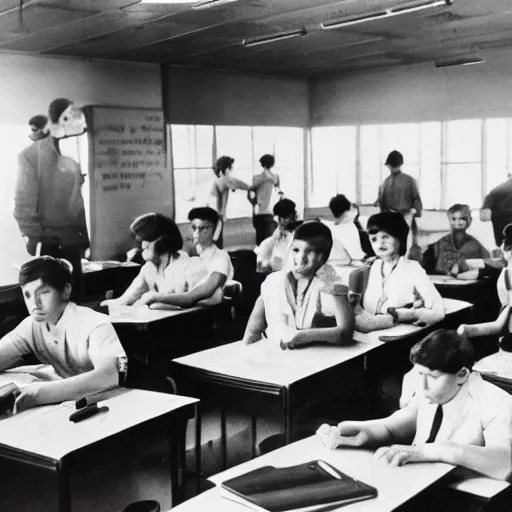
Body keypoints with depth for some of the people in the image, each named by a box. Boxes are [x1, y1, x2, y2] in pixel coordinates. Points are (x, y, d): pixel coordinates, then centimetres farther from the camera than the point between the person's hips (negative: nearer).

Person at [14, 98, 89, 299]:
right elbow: (24, 202, -8)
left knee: (74, 296, 10)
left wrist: (84, 237, 8)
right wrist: (34, 238, -14)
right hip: (48, 242, -5)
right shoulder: (32, 155, -6)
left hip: (73, 240, 5)